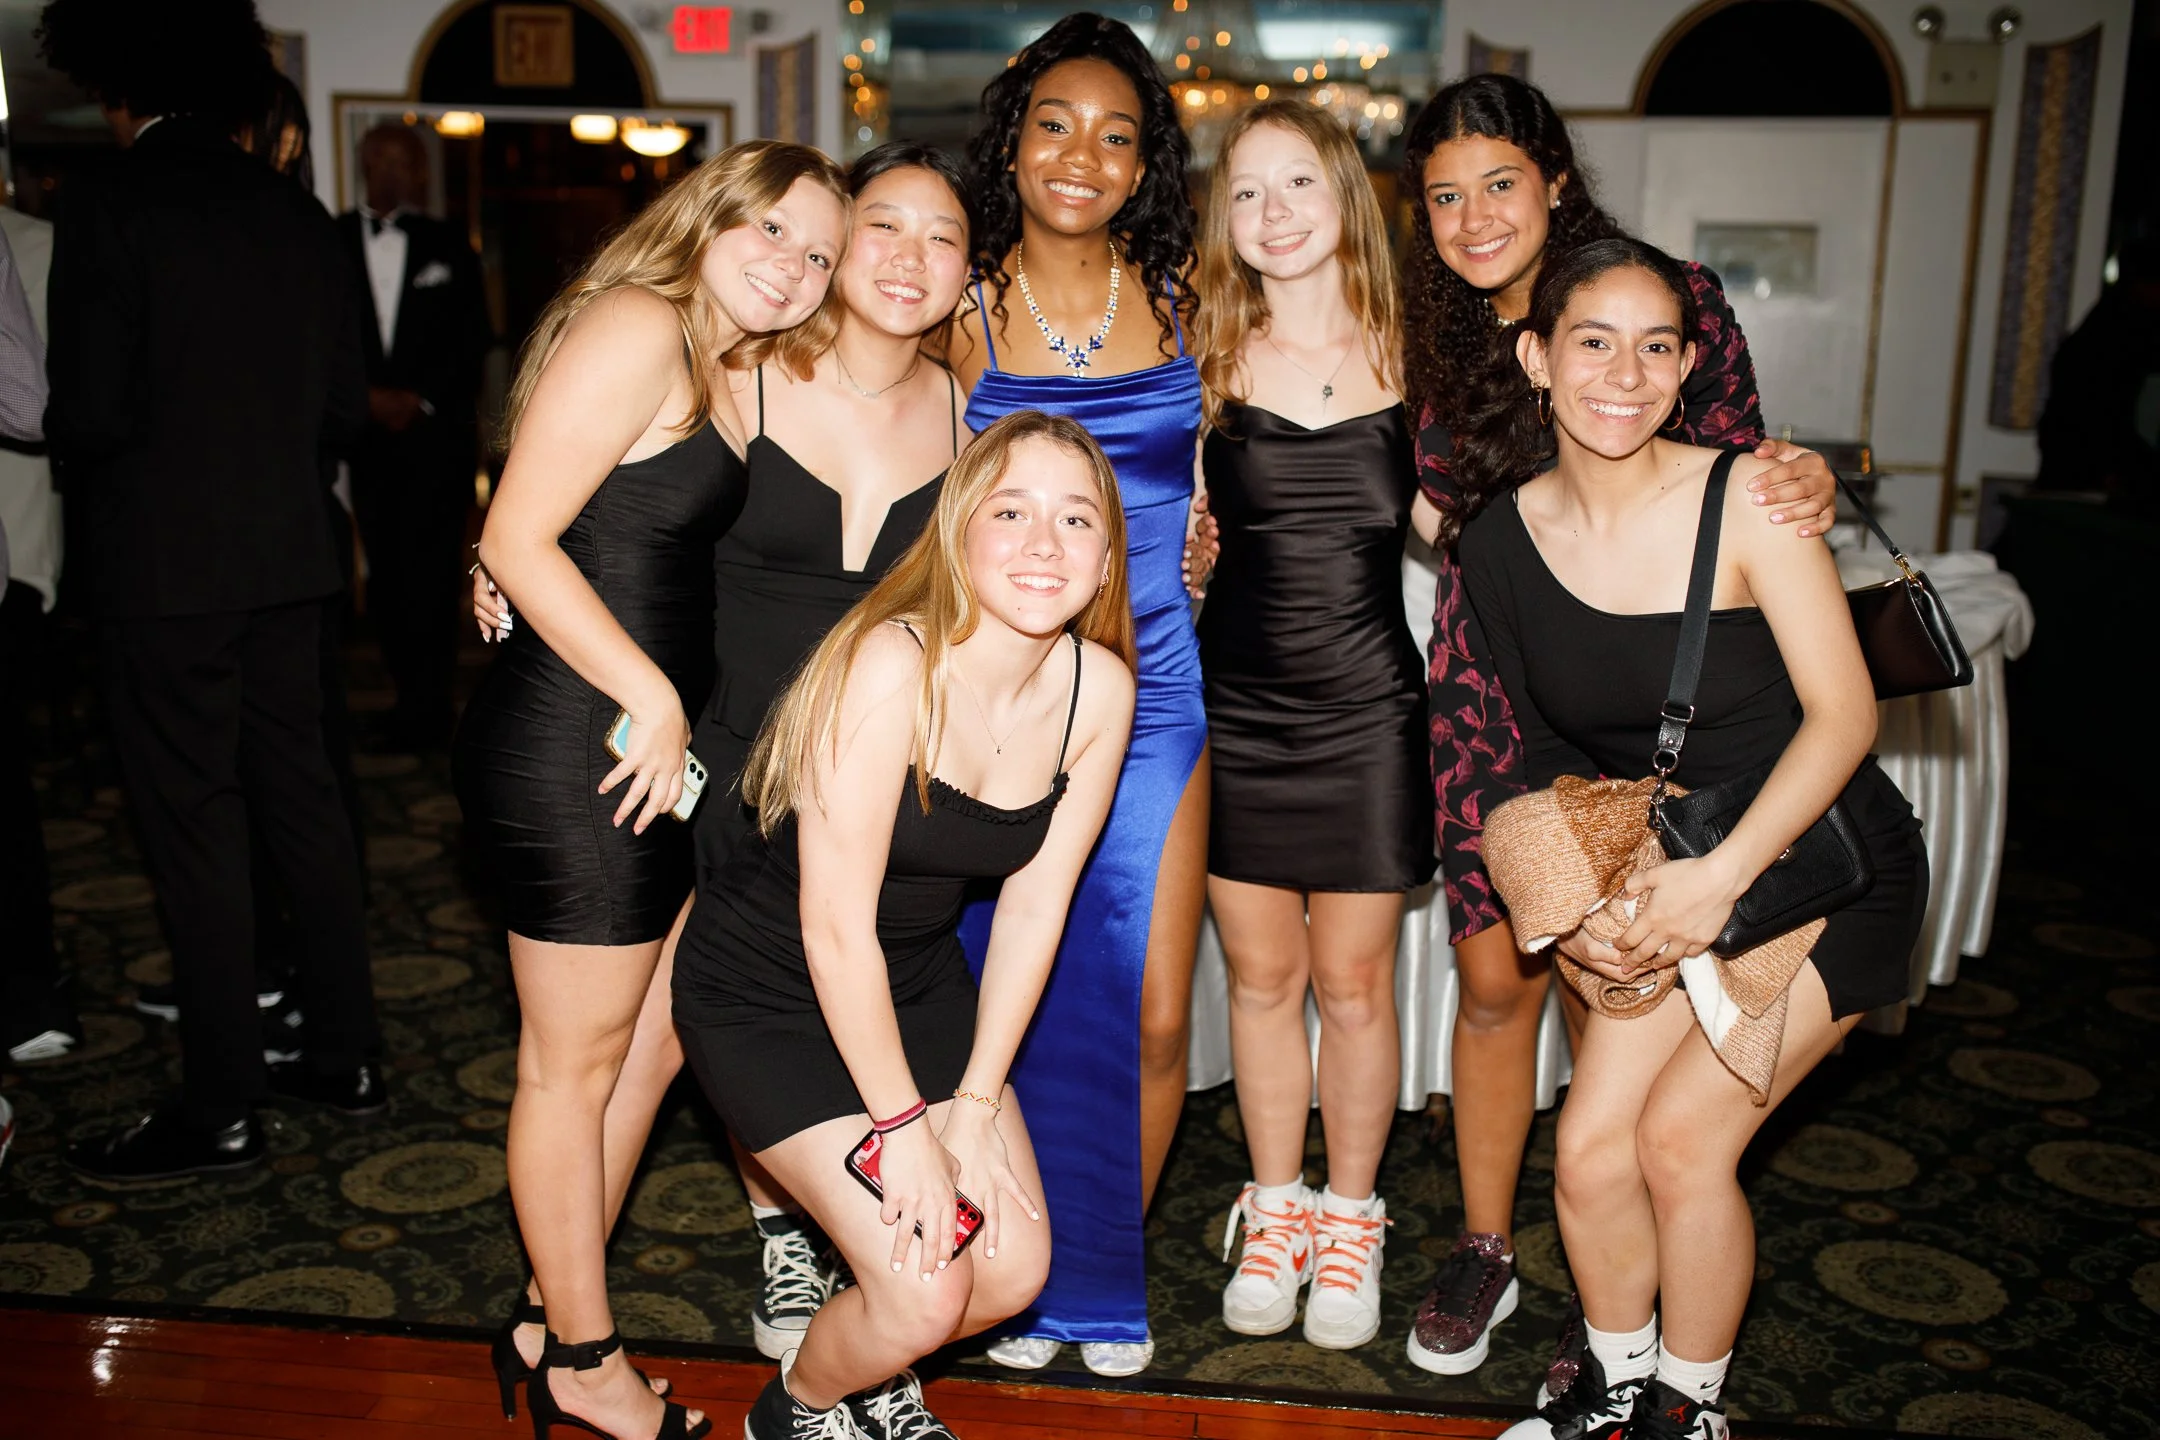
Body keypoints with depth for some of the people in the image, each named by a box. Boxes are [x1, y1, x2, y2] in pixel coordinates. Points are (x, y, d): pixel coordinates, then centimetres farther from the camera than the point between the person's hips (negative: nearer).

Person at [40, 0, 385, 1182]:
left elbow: (90, 410, -14)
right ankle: (347, 1055, 23)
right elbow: (345, 405, 8)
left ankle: (220, 1111, 9)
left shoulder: (108, 206, -11)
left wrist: (77, 471, 7)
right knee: (300, 800, 13)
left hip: (163, 565, -6)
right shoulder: (294, 211, 8)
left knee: (193, 831, 0)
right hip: (286, 558, 6)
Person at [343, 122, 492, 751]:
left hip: (438, 430, -1)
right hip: (368, 434, 1)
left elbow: (473, 338, 6)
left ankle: (426, 707, -2)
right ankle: (415, 695, 13)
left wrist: (421, 400, -5)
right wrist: (369, 397, -8)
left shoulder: (446, 245, 9)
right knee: (386, 570, 3)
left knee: (427, 568, -7)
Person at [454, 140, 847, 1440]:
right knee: (576, 1064, 6)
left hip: (655, 749, 10)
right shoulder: (637, 326, -13)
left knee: (650, 1046, 18)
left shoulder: (717, 368, 16)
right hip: (573, 750, -10)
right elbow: (519, 539, -19)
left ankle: (555, 1324, 34)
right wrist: (653, 701, -17)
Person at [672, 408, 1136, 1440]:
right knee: (923, 1293, -12)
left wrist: (974, 1106, -5)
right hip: (768, 992, -6)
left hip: (918, 980, 6)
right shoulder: (893, 667, -30)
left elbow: (1035, 906, -4)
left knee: (1014, 1268, 1)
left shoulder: (1100, 687, -11)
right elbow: (835, 928, -26)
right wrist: (902, 1126, -18)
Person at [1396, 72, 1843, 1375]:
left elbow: (1739, 481, -4)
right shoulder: (1442, 337, 4)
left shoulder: (1677, 300, -7)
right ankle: (1485, 1249, 27)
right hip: (1490, 692, 3)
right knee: (1497, 975, 7)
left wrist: (1807, 487, -27)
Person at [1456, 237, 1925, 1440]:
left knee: (1681, 1135, -10)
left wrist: (1722, 876, -28)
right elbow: (1552, 751, 4)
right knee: (1591, 1149, -3)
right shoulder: (1505, 537, -6)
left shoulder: (1747, 497, -18)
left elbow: (1844, 713, -19)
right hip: (1666, 870, 4)